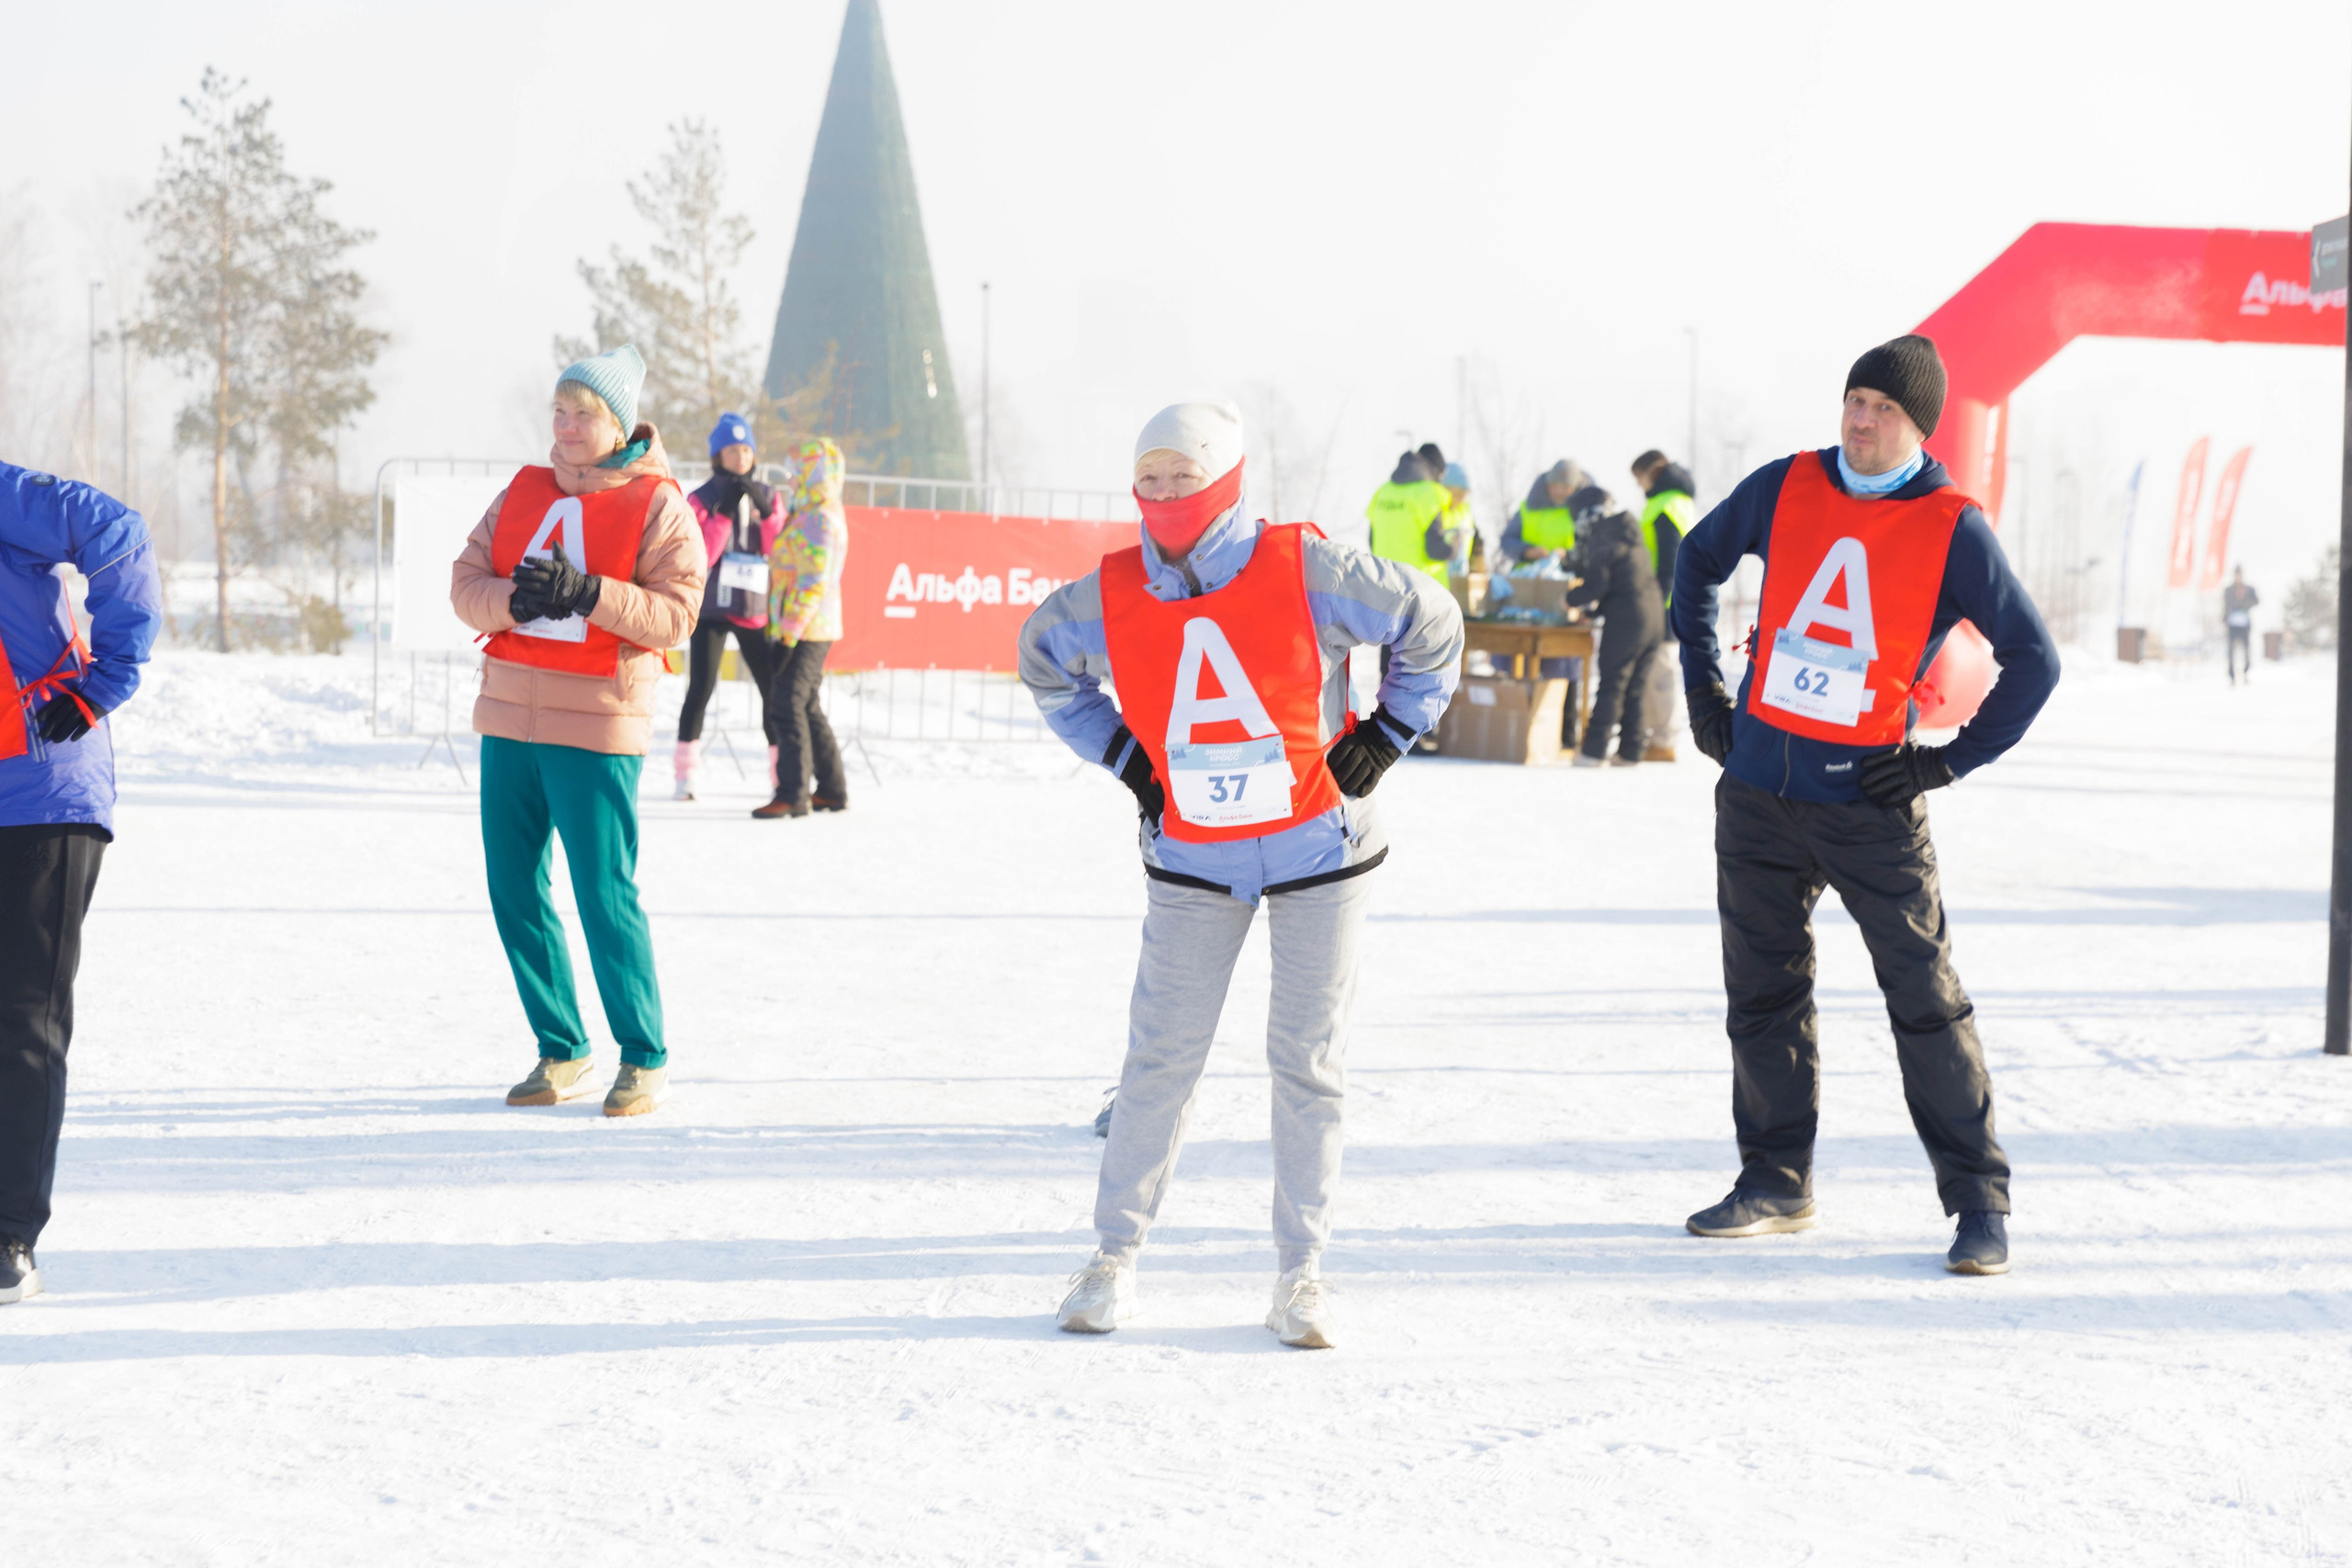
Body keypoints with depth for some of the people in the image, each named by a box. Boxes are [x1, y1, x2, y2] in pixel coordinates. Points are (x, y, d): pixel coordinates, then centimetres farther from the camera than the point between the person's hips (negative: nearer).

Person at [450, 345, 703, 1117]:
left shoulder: (658, 505, -2)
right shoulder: (523, 492, 13)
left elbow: (674, 613, -10)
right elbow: (465, 582, 8)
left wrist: (586, 593, -23)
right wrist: (513, 598, -13)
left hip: (597, 730, -6)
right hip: (509, 719, 6)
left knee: (605, 895, -8)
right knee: (514, 892, 7)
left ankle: (645, 1059, 5)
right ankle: (563, 1053, 19)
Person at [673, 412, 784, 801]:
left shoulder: (769, 497, 8)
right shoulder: (702, 499, -1)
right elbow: (700, 557, -12)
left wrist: (766, 513, -16)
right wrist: (724, 512, -20)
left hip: (756, 609, 3)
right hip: (712, 607, -3)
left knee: (774, 689, -2)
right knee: (701, 688, -9)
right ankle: (685, 773, -3)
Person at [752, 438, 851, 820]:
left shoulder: (818, 518, -15)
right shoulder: (824, 514, 17)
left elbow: (813, 580, -22)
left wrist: (790, 632, -23)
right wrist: (788, 629, 23)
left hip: (805, 629, -11)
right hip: (817, 628, 11)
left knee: (788, 703, -12)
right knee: (808, 706, 15)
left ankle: (793, 794, -15)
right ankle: (831, 789, 20)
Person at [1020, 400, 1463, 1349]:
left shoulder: (1304, 571, -15)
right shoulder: (1110, 598, -8)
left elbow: (1431, 621, -1)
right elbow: (1043, 658, 14)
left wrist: (1384, 738, -3)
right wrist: (1122, 756, 6)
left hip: (1318, 851, -1)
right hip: (1192, 861, 2)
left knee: (1307, 1060, 3)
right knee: (1161, 1057, 0)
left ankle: (1301, 1274, 13)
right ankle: (1114, 1254, 14)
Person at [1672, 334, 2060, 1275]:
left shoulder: (1952, 530, -7)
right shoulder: (1784, 489, 3)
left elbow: (2033, 660, -2)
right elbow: (1698, 562, 21)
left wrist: (1953, 761, -6)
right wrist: (1703, 688, 15)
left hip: (1869, 800, -4)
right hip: (1757, 791, 4)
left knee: (1925, 998, -4)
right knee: (1763, 990, 10)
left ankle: (1979, 1201, 3)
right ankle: (1776, 1182, 23)